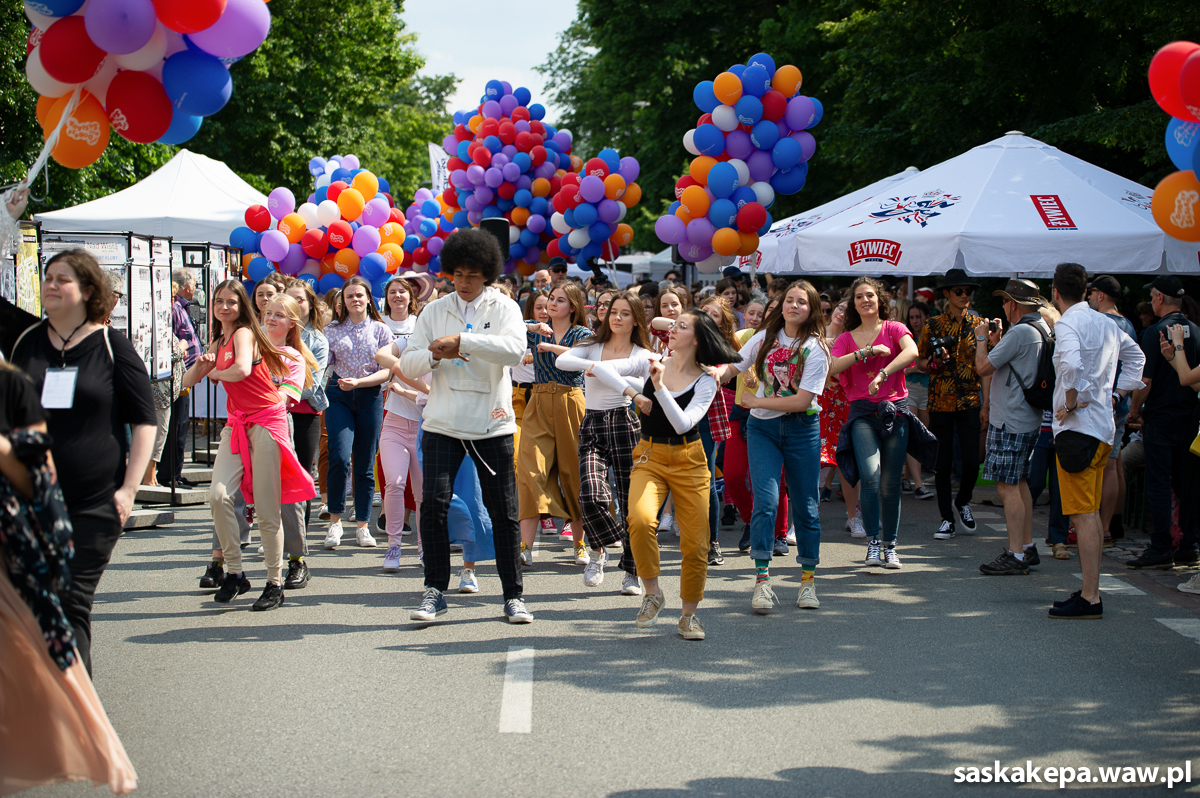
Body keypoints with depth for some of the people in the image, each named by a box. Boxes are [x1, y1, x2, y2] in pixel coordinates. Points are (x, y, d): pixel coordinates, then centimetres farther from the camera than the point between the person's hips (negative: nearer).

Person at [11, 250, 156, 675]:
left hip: (94, 502, -3)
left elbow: (144, 421, 1)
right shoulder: (27, 342, 9)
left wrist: (129, 487, -7)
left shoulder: (112, 347, 0)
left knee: (74, 604, -3)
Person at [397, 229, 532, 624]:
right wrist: (435, 354, -13)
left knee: (503, 511, 2)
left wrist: (462, 341, -22)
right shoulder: (434, 311, 10)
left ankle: (513, 595, 13)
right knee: (433, 503, -10)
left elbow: (515, 349, -18)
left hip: (492, 424, -1)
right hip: (443, 424, 1)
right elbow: (407, 364, 7)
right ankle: (435, 591, 0)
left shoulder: (503, 308, 2)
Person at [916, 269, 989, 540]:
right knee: (943, 462, 1)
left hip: (970, 402, 0)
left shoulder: (979, 324, 4)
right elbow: (919, 362, 11)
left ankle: (963, 502, 24)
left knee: (972, 461, -6)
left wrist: (985, 404, -2)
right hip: (940, 402, 0)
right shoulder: (933, 326, 4)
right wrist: (932, 363, -12)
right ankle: (946, 519, 12)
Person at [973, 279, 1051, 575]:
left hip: (1010, 422, -10)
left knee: (1008, 487, -8)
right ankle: (1027, 547, 22)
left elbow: (983, 367, -15)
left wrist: (982, 339, -1)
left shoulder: (1019, 333, -19)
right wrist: (995, 341, 17)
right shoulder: (1043, 331, 12)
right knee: (1019, 484, 17)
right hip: (1029, 420, 10)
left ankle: (1016, 555, -10)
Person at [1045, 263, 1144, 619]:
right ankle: (1091, 589, 21)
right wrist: (1116, 394, 23)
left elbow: (1071, 365, -32)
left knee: (1083, 515, -9)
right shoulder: (1107, 324, 14)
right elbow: (1136, 356, 29)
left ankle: (1090, 599, -10)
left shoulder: (1068, 324, -13)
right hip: (1103, 426, 9)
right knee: (1091, 513, 16)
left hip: (1077, 427, -9)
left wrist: (1070, 402, -18)